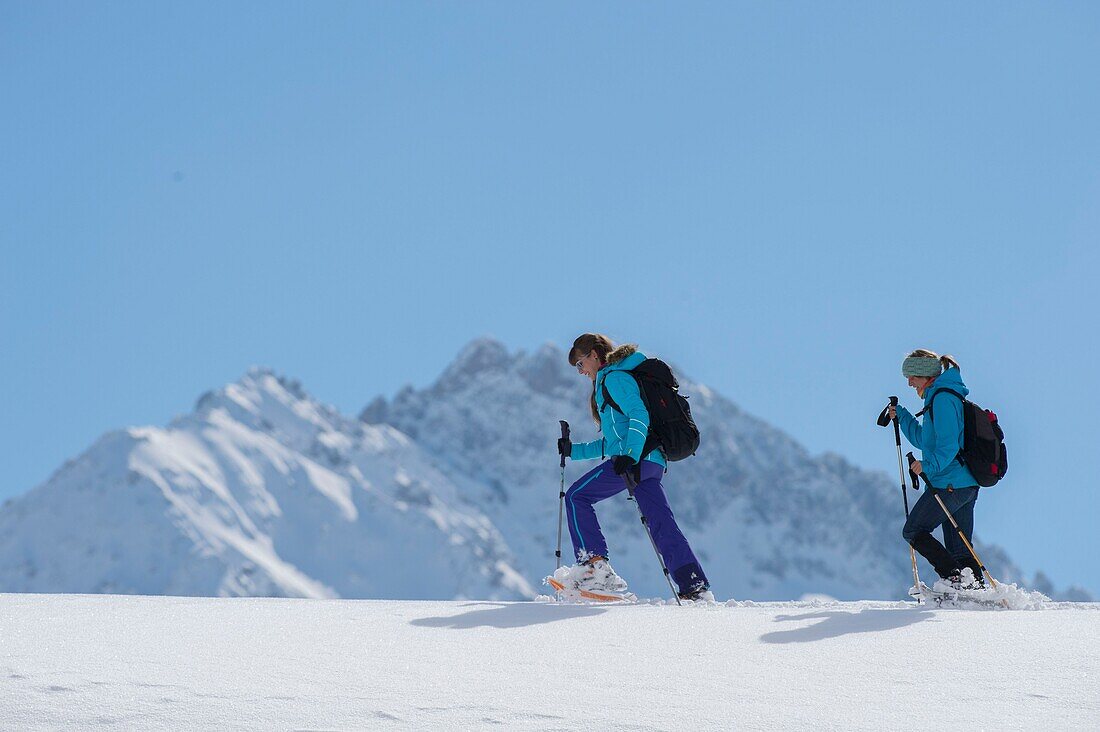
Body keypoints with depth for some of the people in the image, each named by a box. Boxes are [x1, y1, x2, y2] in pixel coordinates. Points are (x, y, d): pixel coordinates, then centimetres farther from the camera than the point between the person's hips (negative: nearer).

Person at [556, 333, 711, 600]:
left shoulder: (614, 378, -2)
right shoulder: (608, 381, 30)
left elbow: (639, 416, -17)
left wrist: (630, 457, -28)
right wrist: (575, 451, 31)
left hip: (638, 458, -10)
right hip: (652, 462, 10)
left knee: (577, 496, -5)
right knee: (662, 525, 5)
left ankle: (596, 567, -14)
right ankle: (696, 588, -1)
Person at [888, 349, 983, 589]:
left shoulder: (942, 399, -11)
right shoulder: (943, 397, 21)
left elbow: (948, 444, -22)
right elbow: (925, 440, 31)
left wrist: (929, 466, -30)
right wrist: (901, 417, 25)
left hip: (949, 484, -10)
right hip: (967, 485, 10)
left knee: (914, 531, -4)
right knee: (959, 549, 9)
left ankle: (955, 578, -14)